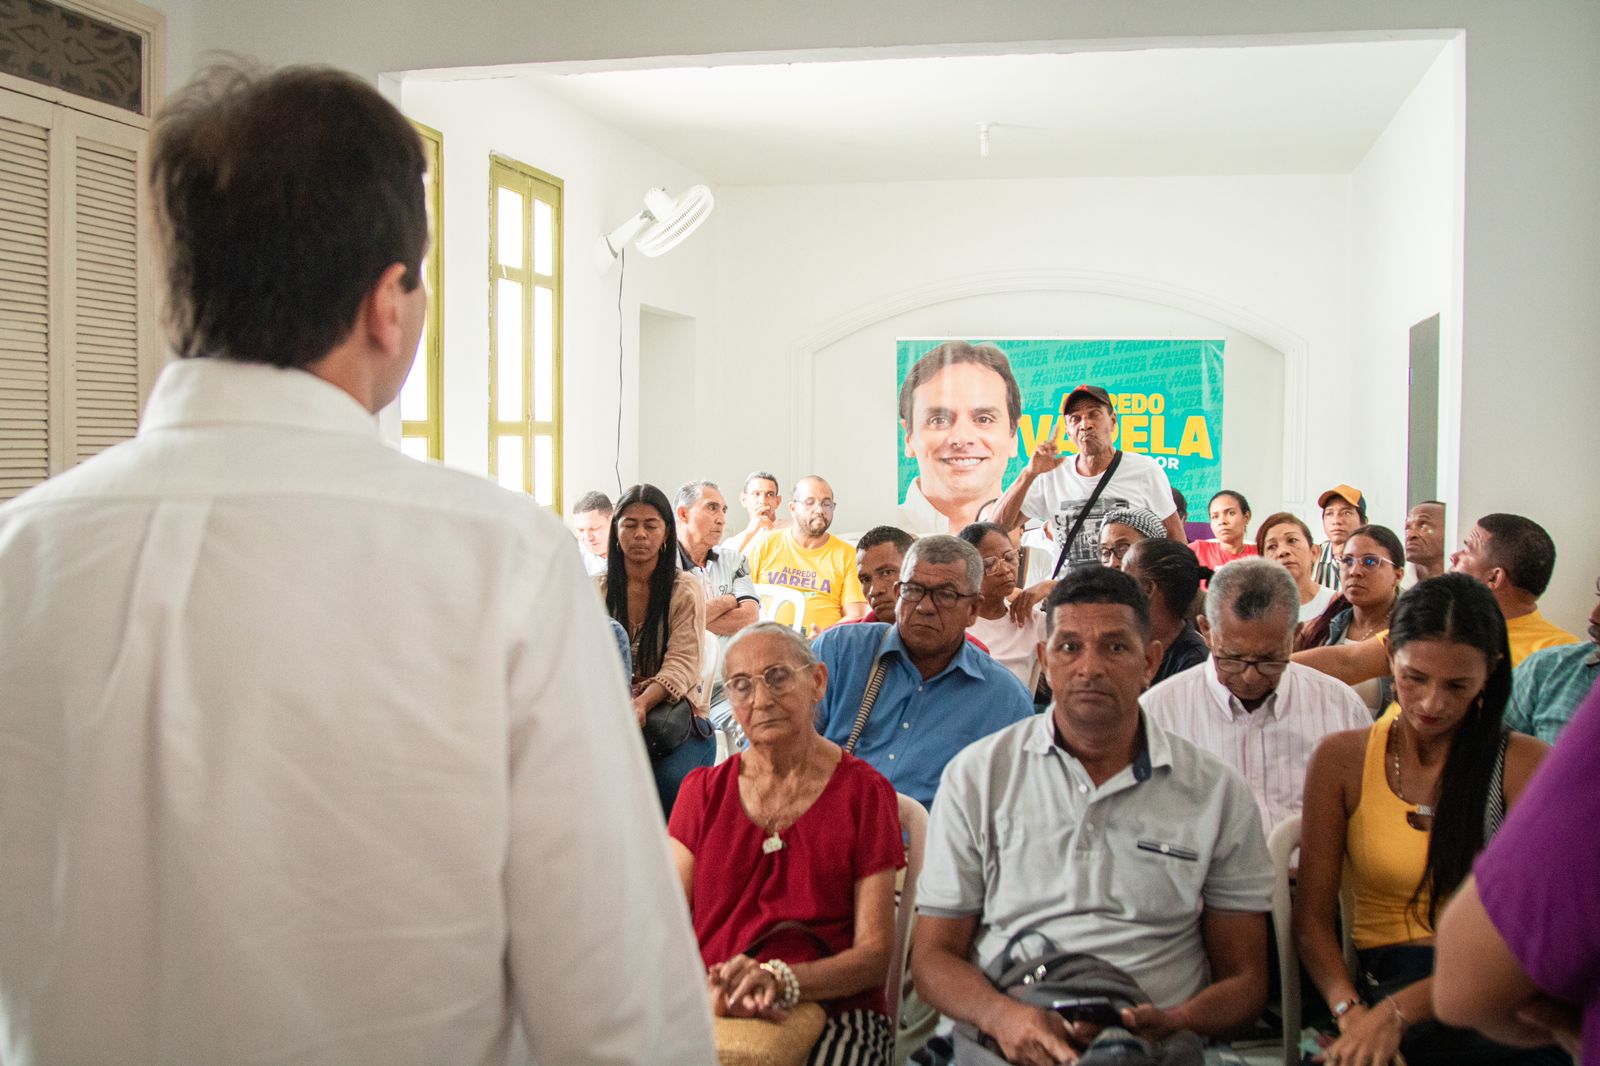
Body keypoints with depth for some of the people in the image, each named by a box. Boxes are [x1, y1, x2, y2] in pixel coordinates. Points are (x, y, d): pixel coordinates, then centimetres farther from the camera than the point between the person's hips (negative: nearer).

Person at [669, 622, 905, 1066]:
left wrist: (783, 982, -19)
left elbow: (875, 952, 0)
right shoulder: (702, 791, 15)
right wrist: (709, 988, -16)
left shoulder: (864, 793, 6)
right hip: (706, 1015, 2)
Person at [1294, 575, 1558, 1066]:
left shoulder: (1525, 764, 3)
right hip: (1390, 980, -2)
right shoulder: (1341, 759, 7)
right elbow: (1312, 919, 4)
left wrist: (1395, 1012, -22)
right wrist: (1352, 1011, -18)